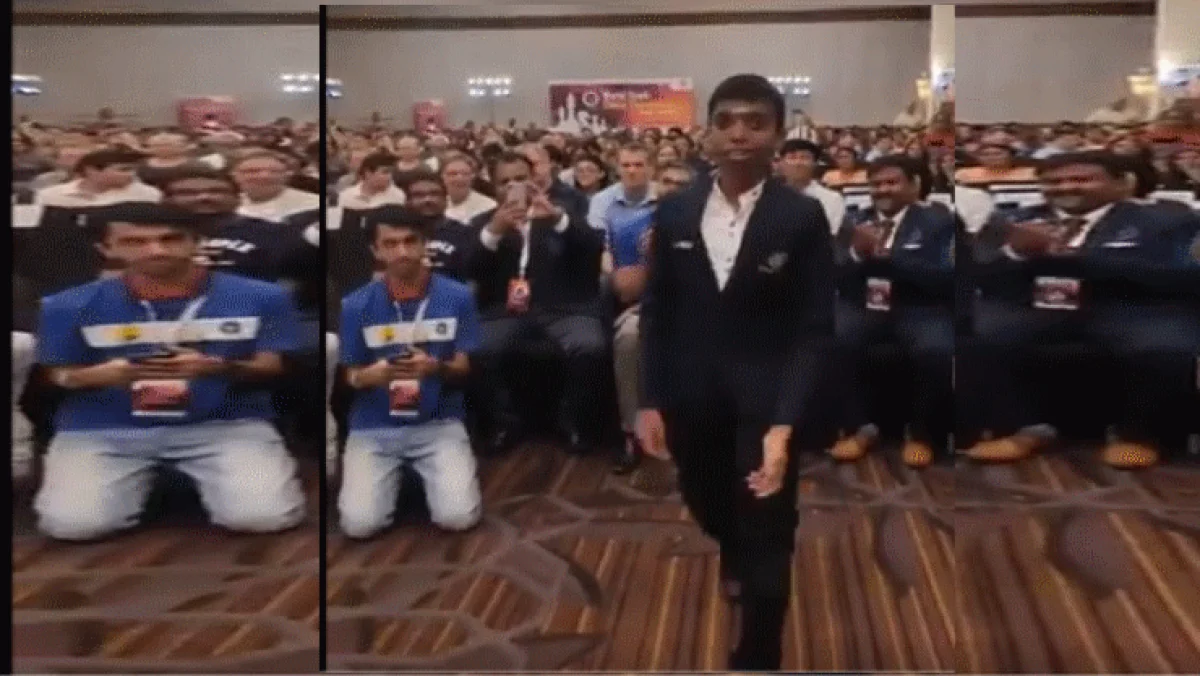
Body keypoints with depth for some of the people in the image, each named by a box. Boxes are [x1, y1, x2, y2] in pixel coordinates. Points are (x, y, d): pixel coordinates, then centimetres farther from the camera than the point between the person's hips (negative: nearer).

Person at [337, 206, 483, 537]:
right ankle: (394, 475, 16)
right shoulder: (356, 305, -2)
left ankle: (424, 474, 14)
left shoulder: (457, 296, -4)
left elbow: (464, 368, 0)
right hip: (374, 428, 1)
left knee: (459, 517, -20)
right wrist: (371, 375, -21)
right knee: (359, 524, -18)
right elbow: (352, 377, 4)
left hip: (439, 423, 0)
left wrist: (436, 368, -24)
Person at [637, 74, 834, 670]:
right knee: (706, 504, 23)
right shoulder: (675, 213, -2)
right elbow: (656, 312, 4)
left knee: (766, 538, 6)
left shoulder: (802, 218, -10)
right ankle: (735, 554, 59)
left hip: (764, 403, -3)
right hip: (691, 399, 3)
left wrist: (784, 425, -20)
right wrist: (649, 402, 0)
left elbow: (815, 329, -11)